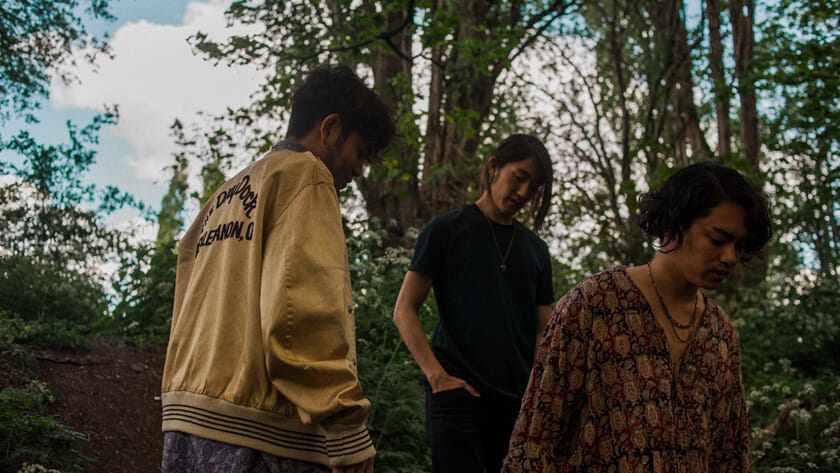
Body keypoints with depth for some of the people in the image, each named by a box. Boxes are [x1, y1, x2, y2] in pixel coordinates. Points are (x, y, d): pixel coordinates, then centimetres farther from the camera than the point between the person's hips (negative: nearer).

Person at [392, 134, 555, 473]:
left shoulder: (536, 249, 18)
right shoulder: (448, 229, 5)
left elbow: (544, 331, 16)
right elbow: (404, 311, 0)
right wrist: (437, 375, -13)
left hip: (518, 399, 5)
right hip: (457, 393, -4)